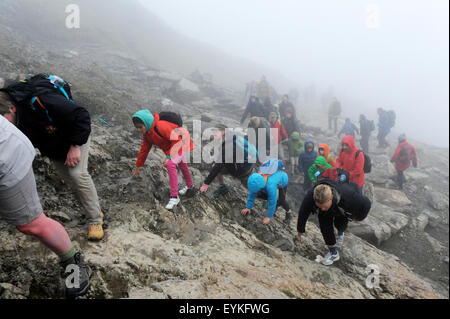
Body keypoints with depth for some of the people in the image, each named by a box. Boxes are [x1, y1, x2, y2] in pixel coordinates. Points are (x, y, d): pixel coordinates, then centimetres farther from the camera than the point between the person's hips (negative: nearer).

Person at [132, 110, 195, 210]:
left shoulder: (161, 126, -35)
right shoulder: (146, 134, -6)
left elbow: (176, 139, -33)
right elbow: (144, 149, 4)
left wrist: (169, 156, -33)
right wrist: (138, 166, 8)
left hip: (181, 143, -10)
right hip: (171, 147, 10)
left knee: (170, 164, -26)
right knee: (181, 164, 27)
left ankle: (174, 197, -21)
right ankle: (190, 186, 53)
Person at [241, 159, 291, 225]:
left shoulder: (270, 186, -47)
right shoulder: (255, 181, -31)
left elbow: (272, 202, -37)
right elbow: (251, 195, -15)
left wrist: (268, 217, -28)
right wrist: (248, 207, -11)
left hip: (282, 180, -6)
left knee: (281, 201, -20)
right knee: (260, 194, -8)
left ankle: (288, 212, 12)